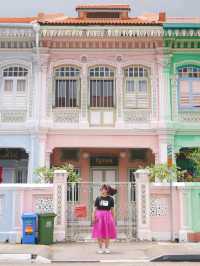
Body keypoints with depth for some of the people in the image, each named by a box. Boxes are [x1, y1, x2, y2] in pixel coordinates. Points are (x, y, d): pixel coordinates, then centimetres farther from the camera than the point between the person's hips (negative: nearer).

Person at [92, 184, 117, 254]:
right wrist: (93, 217, -7)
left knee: (107, 233, 4)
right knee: (99, 233, 4)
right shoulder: (98, 198, 0)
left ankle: (107, 248, 17)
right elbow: (95, 208, 1)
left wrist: (113, 218, 4)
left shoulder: (110, 199, 1)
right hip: (99, 216, 0)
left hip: (107, 216, 0)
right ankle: (100, 248, 15)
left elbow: (112, 209, 5)